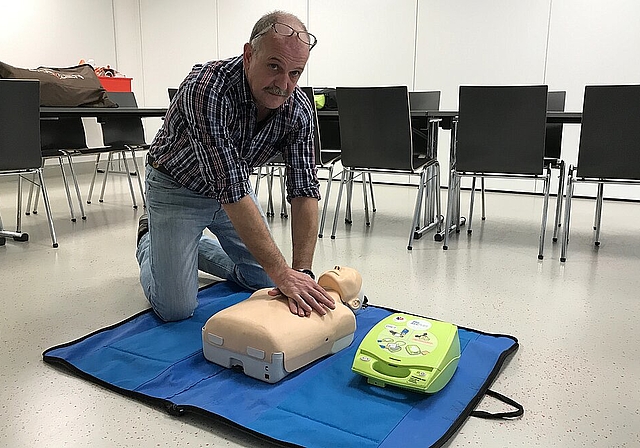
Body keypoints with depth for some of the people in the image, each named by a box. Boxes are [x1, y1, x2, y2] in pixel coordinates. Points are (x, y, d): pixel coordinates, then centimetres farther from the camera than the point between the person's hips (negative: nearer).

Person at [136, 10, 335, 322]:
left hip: (235, 188, 5)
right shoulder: (207, 89, -37)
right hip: (176, 189, -5)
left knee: (265, 280, 6)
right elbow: (232, 192, -40)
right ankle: (149, 240, 23)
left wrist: (302, 272, -29)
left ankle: (196, 247, 30)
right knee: (176, 308, -8)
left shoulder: (298, 109, -19)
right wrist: (283, 273, -40)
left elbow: (304, 191, -19)